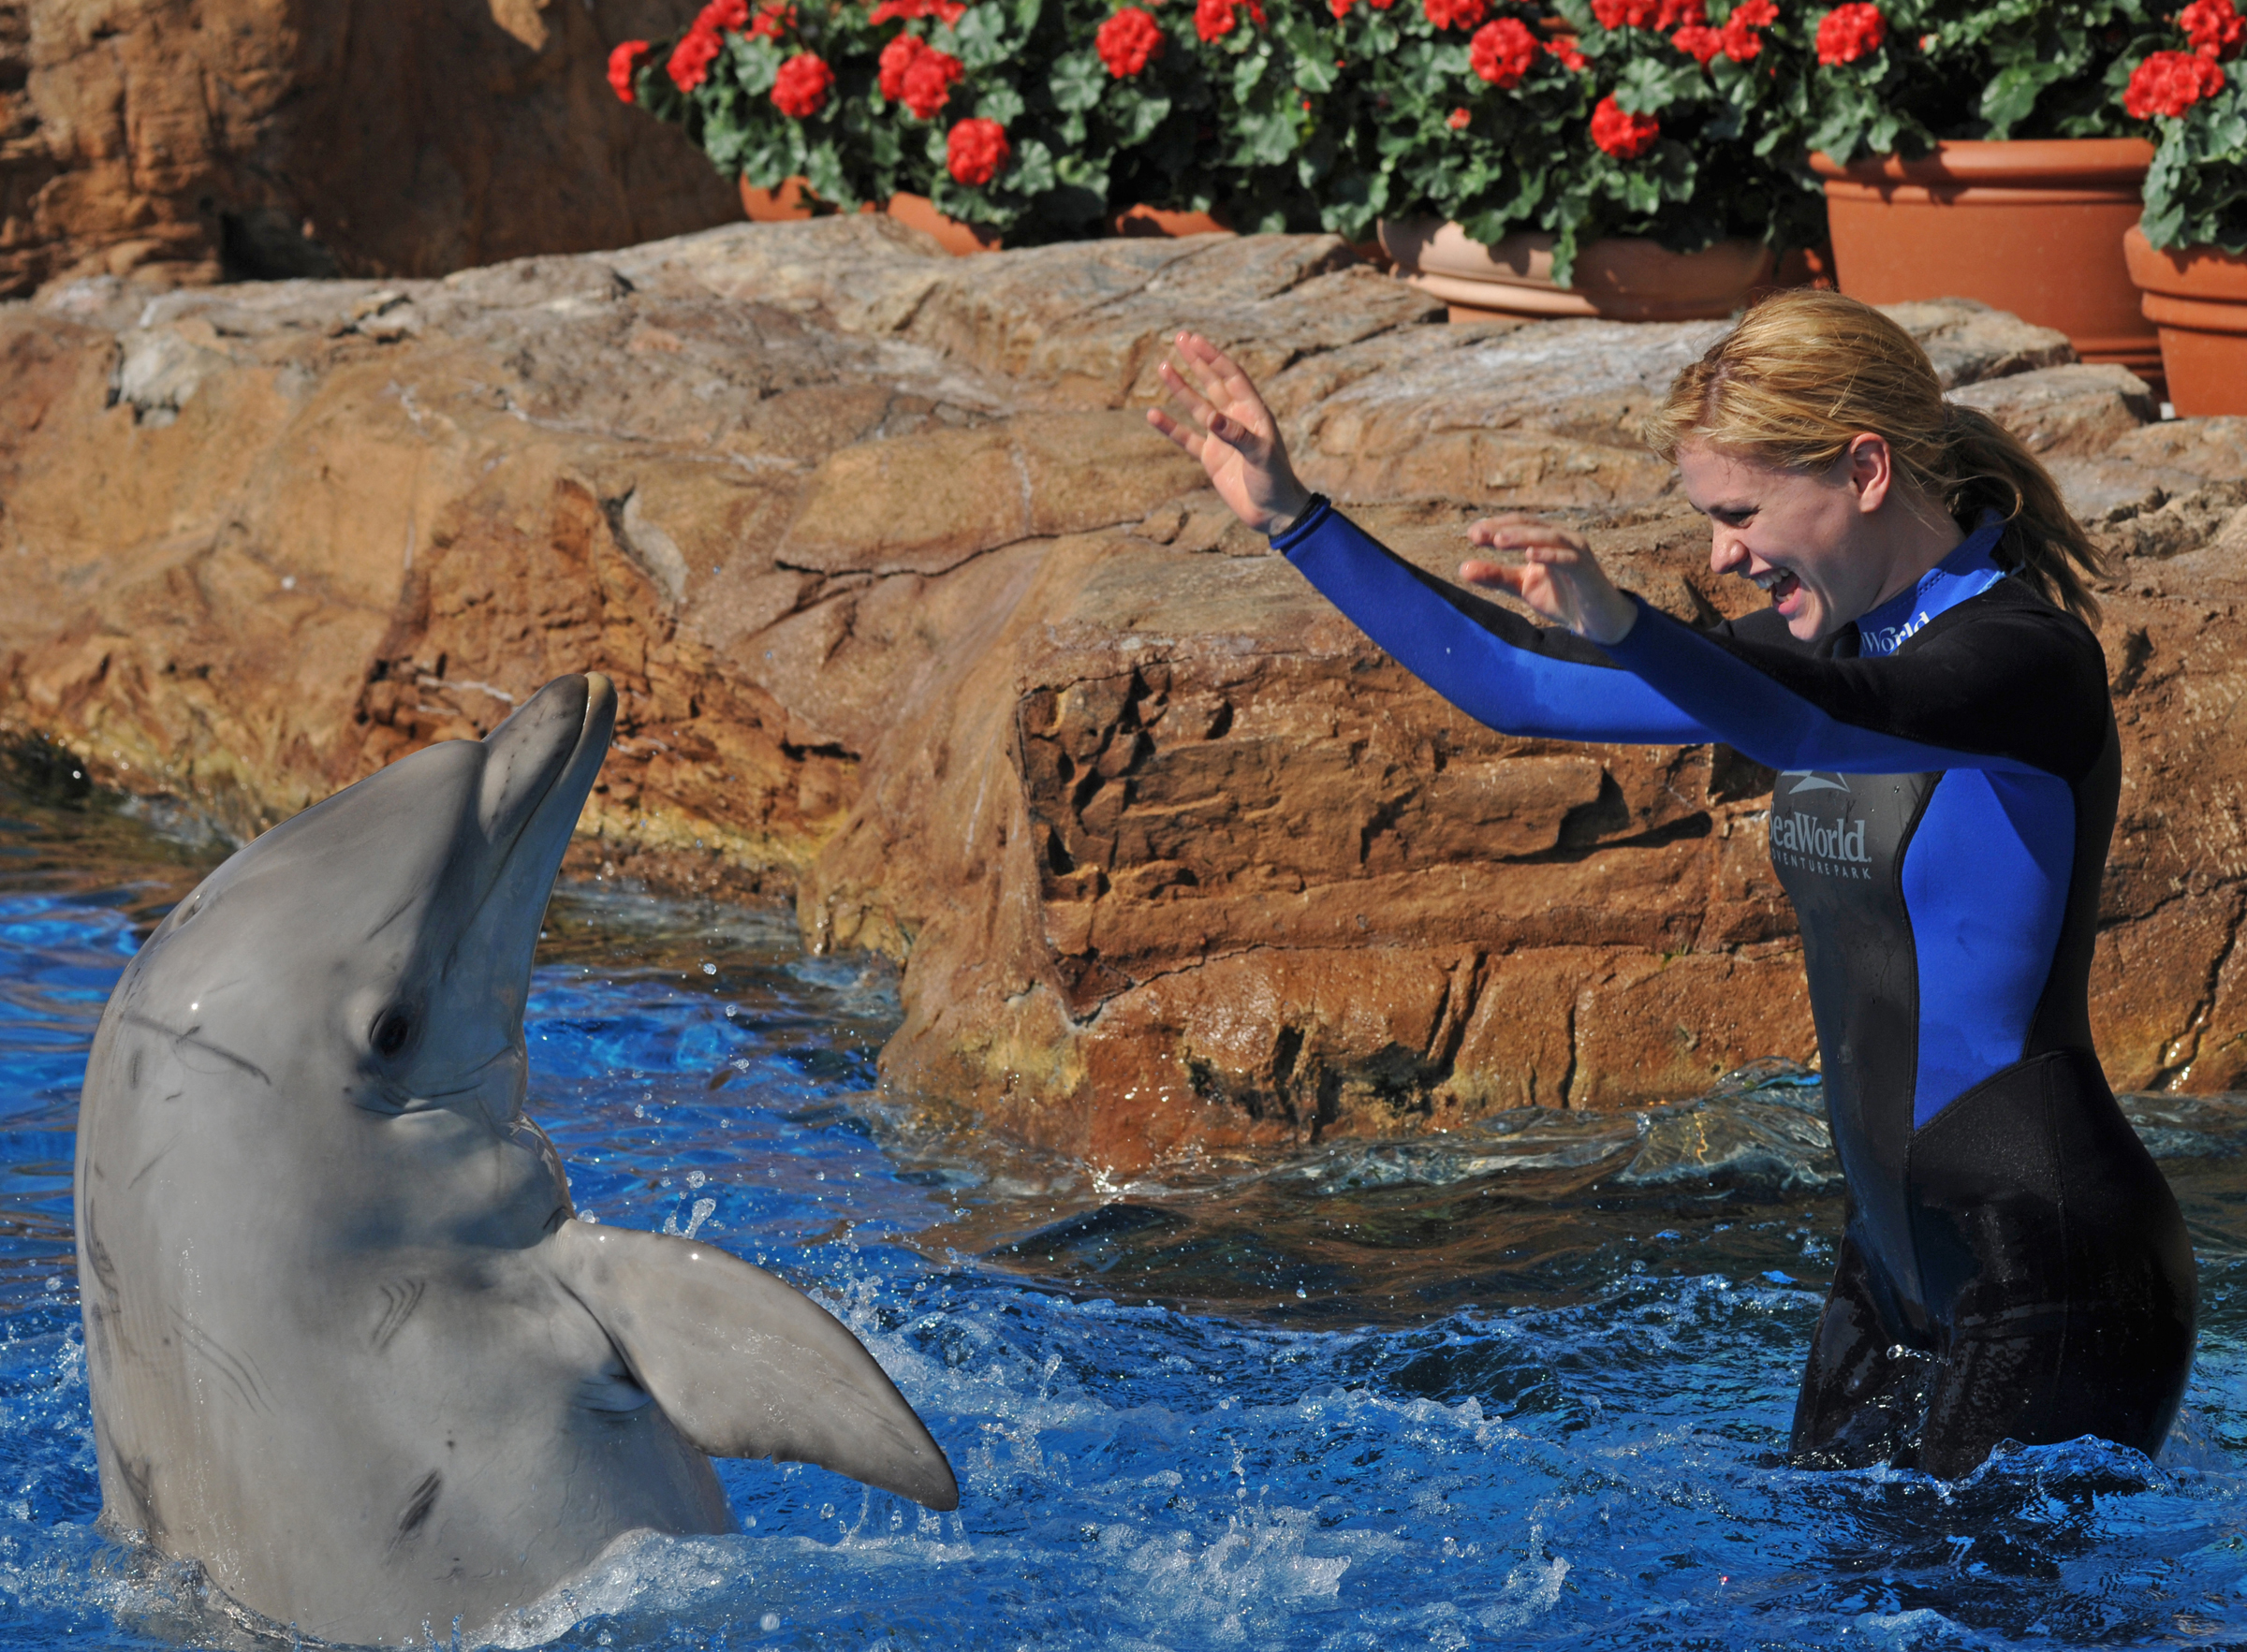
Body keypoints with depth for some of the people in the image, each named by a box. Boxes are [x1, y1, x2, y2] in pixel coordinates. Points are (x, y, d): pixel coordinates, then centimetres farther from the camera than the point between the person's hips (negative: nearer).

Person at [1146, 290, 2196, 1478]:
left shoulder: (2027, 655, -15)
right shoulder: (1838, 639, 10)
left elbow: (1808, 726, -37)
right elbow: (1523, 685, 14)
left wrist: (1620, 626, -55)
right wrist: (1292, 521, 10)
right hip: (1896, 1260, 8)